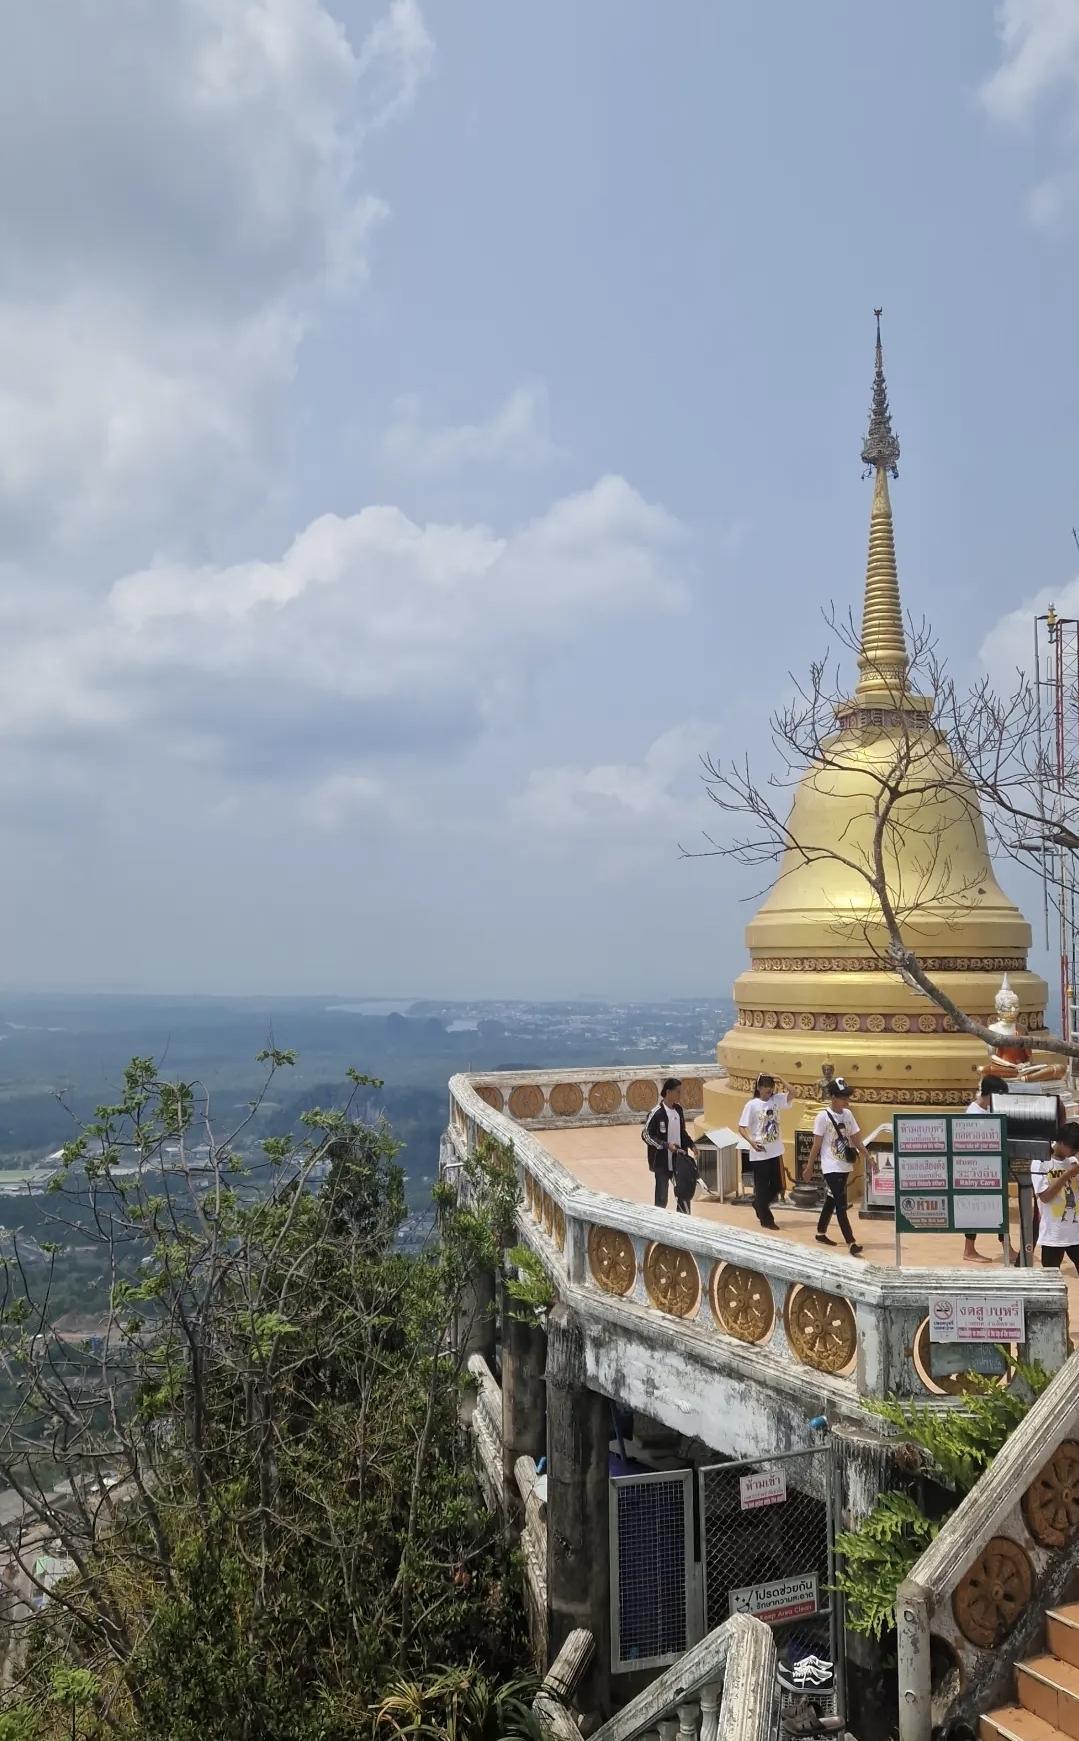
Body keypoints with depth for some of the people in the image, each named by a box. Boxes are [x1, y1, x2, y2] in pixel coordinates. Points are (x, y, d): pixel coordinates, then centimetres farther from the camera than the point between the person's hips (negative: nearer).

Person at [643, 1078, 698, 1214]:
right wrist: (666, 1145, -21)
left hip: (678, 1159, 6)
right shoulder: (657, 1113, -16)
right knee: (662, 1197, 3)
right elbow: (646, 1135, -14)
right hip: (662, 1161, -6)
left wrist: (691, 1144, 5)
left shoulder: (678, 1109, 5)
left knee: (684, 1190, 8)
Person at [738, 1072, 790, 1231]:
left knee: (777, 1186, 13)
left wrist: (780, 1079, -15)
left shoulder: (776, 1100, 3)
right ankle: (766, 1219, 16)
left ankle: (759, 1205, 38)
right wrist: (752, 1142, -25)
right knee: (762, 1187, 5)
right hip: (759, 1154, -5)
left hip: (775, 1151, 5)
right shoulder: (752, 1105, -11)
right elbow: (741, 1128, -11)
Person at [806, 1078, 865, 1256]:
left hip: (845, 1166, 7)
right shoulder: (823, 1116, -14)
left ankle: (821, 1234, 32)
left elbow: (856, 1140, 10)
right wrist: (809, 1167, -5)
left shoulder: (848, 1114, 4)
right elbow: (816, 1145, -9)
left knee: (832, 1200, 17)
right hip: (831, 1168, -7)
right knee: (841, 1204, -10)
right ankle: (851, 1243, -12)